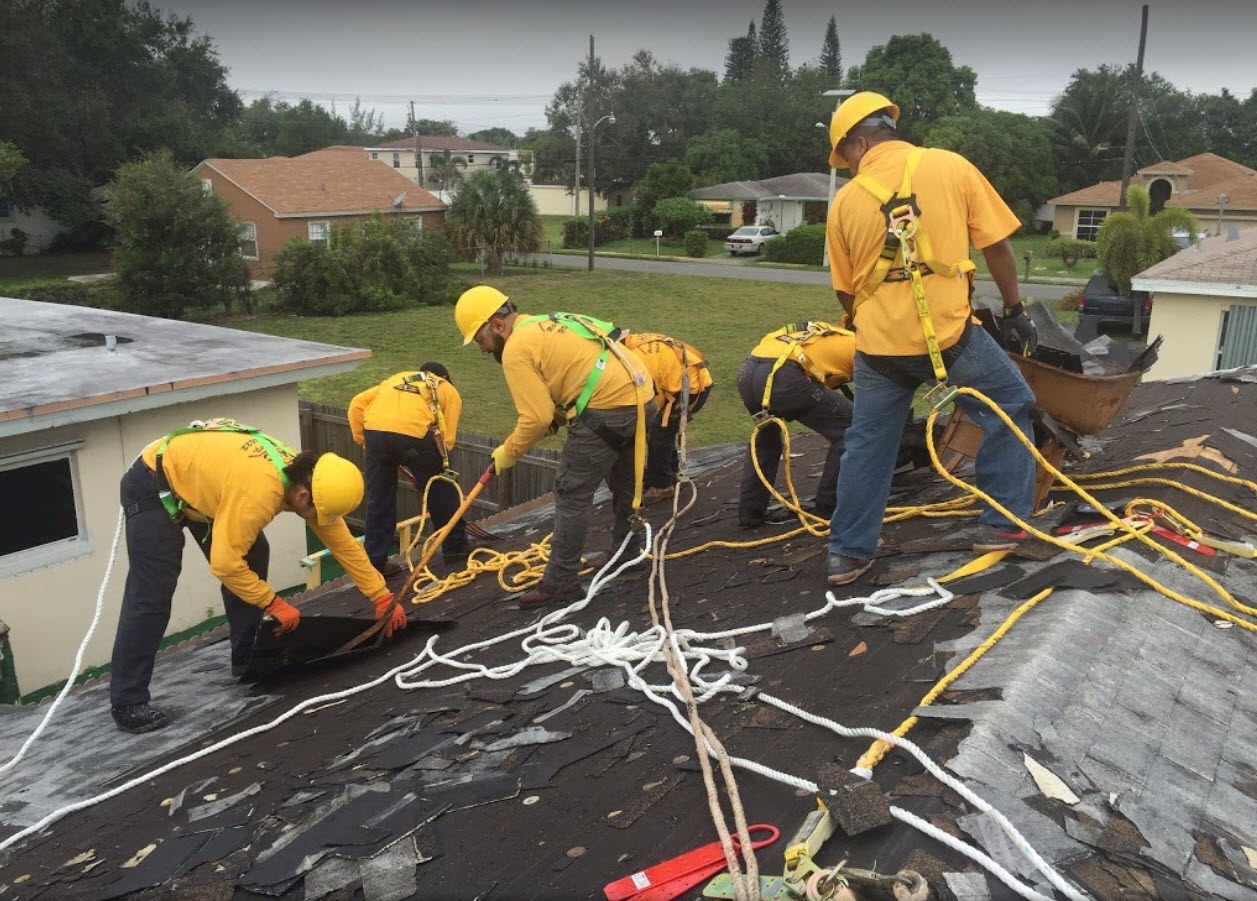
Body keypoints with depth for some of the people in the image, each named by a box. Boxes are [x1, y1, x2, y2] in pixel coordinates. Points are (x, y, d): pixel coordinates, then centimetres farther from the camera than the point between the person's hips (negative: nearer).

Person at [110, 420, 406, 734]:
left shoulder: (308, 478, -13)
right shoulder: (258, 492, -39)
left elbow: (345, 544, -3)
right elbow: (224, 563, -34)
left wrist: (383, 598, -1)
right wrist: (274, 604, -23)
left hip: (197, 482, 9)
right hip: (152, 487, -8)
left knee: (252, 561, 5)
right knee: (151, 596, -12)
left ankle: (247, 660, 17)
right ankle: (128, 703, -3)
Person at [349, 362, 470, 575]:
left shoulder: (396, 379, 36)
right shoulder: (448, 390, 27)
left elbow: (357, 404, 22)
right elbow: (447, 438, 13)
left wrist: (362, 441, 26)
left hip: (374, 430, 3)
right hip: (414, 433, -3)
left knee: (378, 500, 17)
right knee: (441, 492, 18)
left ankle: (374, 561, 23)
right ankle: (455, 548, 29)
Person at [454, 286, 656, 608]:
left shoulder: (517, 349, -9)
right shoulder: (548, 324, 20)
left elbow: (537, 418, -13)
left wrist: (508, 453, 1)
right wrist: (557, 417, 11)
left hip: (607, 409, -10)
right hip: (642, 399, 10)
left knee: (572, 494, -1)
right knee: (625, 483, 25)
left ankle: (560, 583, 5)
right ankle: (625, 554, 43)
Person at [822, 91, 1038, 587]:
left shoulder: (845, 201, 4)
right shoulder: (951, 166, 1)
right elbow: (997, 246, 2)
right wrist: (1015, 310, 14)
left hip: (879, 343, 2)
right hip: (947, 332, -2)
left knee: (867, 446, 16)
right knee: (1010, 408, 20)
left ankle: (848, 553, 21)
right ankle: (1001, 524, 23)